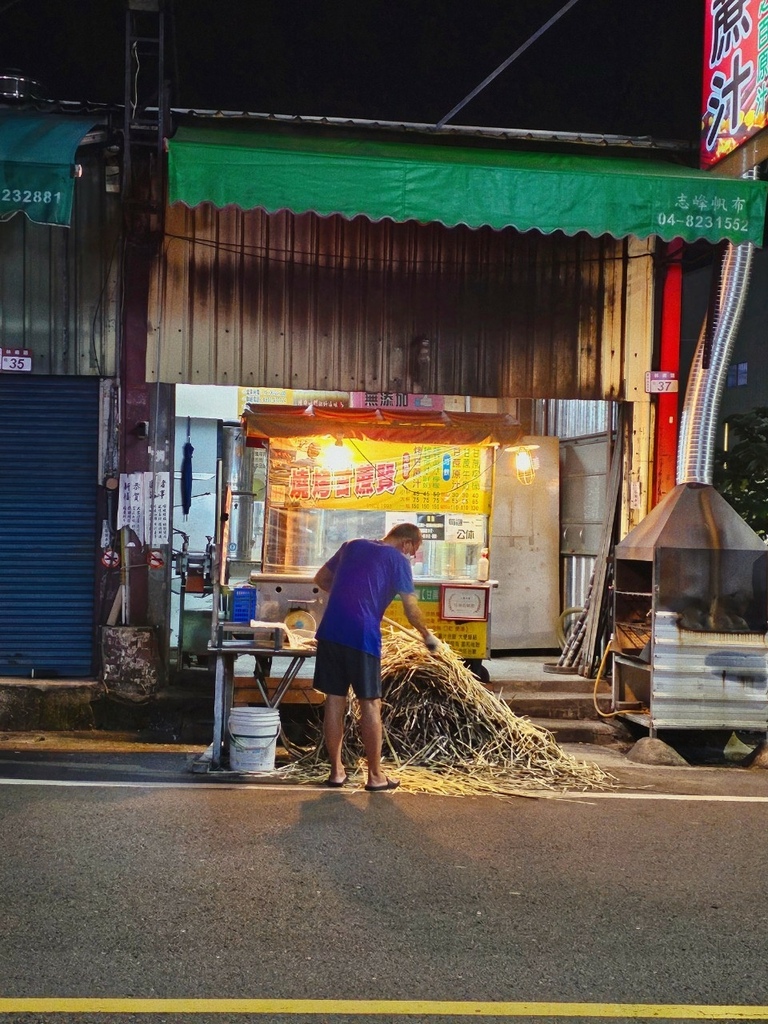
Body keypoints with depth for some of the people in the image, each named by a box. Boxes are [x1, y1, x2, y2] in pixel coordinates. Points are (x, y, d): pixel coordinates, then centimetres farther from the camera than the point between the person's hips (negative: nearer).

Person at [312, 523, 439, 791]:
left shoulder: (352, 546, 18)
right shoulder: (397, 559, 2)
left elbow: (321, 578, 26)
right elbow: (411, 609, 0)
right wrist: (427, 635, 16)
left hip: (329, 632, 5)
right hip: (362, 636, -5)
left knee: (334, 701, 10)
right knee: (370, 704, 4)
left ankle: (336, 771, 17)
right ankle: (375, 776, 9)